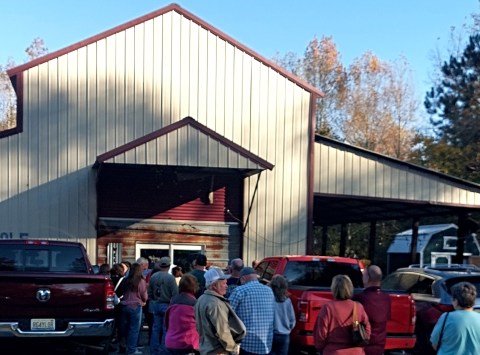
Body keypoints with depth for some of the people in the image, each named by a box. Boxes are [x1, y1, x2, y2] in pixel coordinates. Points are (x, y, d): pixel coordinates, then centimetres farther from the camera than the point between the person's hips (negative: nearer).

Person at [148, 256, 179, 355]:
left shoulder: (153, 276, 1)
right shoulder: (170, 277, -15)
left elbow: (149, 293, 8)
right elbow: (175, 294, -16)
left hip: (156, 305, 5)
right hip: (167, 305, -5)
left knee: (156, 328, 11)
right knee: (166, 329, 1)